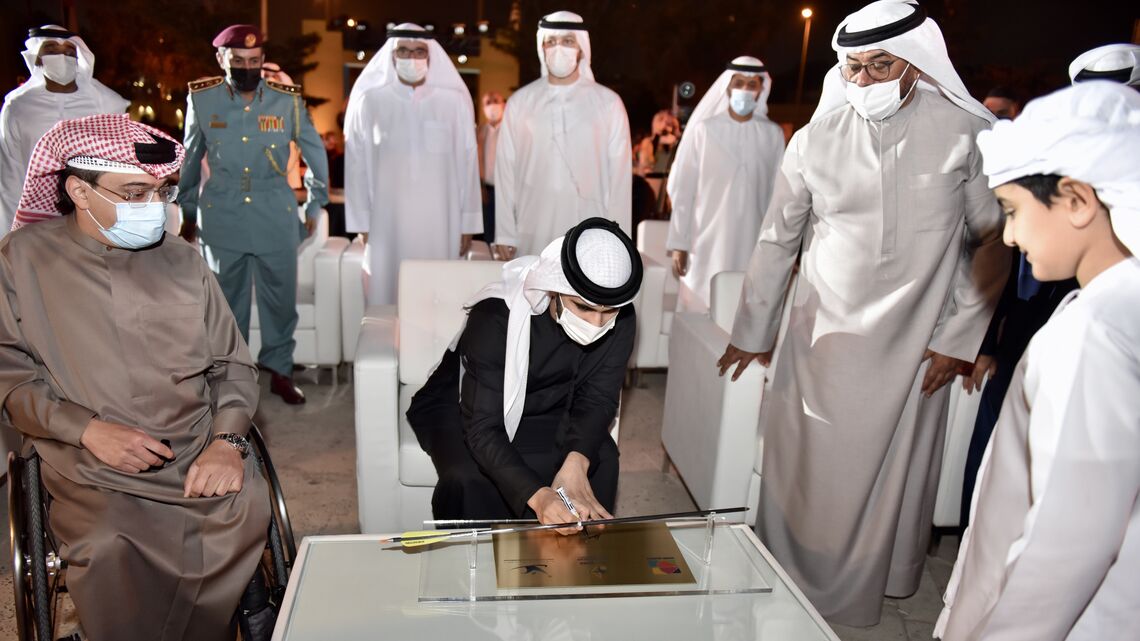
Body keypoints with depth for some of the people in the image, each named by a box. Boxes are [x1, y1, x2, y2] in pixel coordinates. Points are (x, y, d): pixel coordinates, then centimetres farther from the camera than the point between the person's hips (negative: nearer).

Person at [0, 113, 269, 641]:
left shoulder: (182, 261, 12)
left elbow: (233, 366, 13)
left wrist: (226, 440, -6)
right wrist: (87, 429, -13)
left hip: (204, 465, 2)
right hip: (96, 479, -2)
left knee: (251, 512, -27)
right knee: (112, 552, -32)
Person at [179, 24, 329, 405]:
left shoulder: (288, 100, -2)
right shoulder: (201, 99, 0)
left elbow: (315, 152, 10)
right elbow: (190, 159, 12)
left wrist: (315, 205, 11)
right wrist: (187, 212, 17)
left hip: (277, 219, 0)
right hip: (221, 218, 0)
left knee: (281, 299, 6)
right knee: (227, 302, 10)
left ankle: (280, 371, 22)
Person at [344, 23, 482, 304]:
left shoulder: (454, 101, 3)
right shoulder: (369, 101, 2)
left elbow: (467, 164, 4)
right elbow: (357, 165, 4)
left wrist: (468, 224, 1)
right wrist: (362, 224, 1)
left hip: (440, 223, 0)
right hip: (387, 222, 0)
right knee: (387, 296, 3)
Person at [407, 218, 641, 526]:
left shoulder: (620, 320, -21)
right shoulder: (495, 317, -35)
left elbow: (598, 399, -14)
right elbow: (482, 429, -38)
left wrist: (576, 462, -35)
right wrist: (537, 496, -54)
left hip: (542, 412, 4)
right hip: (460, 406, -4)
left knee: (602, 458, -19)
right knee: (470, 480, -31)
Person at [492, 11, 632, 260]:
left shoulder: (608, 103, 3)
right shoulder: (519, 102, 7)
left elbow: (620, 175, 3)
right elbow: (505, 170, 7)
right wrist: (504, 234, 4)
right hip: (532, 236, 1)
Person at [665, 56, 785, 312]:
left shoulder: (773, 135, 5)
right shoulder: (703, 130, -2)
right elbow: (682, 191, 0)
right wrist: (678, 243, -3)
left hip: (753, 244, 2)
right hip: (707, 244, -1)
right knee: (702, 311, 1)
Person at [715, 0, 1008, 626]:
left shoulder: (967, 133, -7)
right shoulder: (815, 140, -1)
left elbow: (993, 240, 2)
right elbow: (777, 241, 7)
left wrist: (959, 336, 0)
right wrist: (752, 333, 12)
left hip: (912, 346, -1)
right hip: (822, 336, 1)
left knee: (891, 476, 8)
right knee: (806, 472, 8)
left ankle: (854, 595, 29)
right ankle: (787, 583, 29)